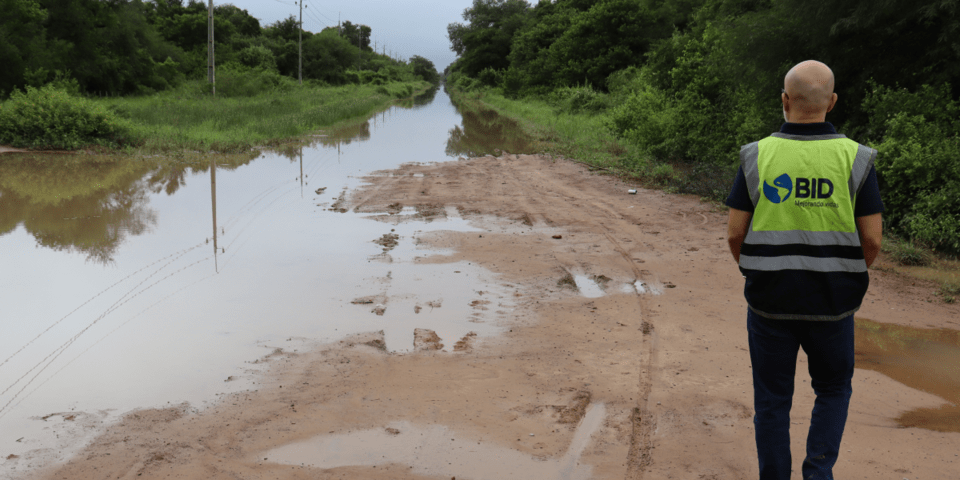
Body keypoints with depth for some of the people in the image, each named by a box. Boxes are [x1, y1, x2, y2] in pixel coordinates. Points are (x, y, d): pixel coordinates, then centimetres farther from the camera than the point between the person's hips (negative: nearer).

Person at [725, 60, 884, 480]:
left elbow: (735, 233, -5)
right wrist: (847, 280, 13)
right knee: (833, 389, 21)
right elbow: (872, 240, -7)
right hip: (831, 302, 0)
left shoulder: (757, 156, -7)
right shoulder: (854, 159, -7)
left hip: (770, 299, 0)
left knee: (772, 399, 12)